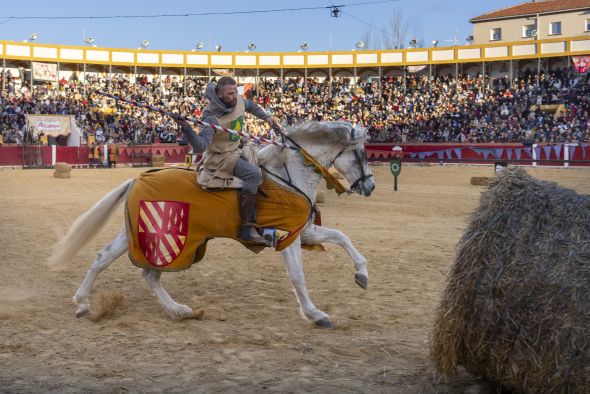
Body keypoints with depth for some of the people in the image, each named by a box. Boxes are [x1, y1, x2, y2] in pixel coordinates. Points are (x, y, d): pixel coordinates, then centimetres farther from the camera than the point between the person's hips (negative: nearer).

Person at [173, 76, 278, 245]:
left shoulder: (239, 101, -3)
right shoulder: (212, 117, -26)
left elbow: (250, 106, 24)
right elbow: (201, 146, -38)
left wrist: (266, 117, 23)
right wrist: (186, 128, -50)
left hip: (236, 150, 9)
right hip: (219, 157, -9)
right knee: (253, 174, -29)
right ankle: (246, 228, -27)